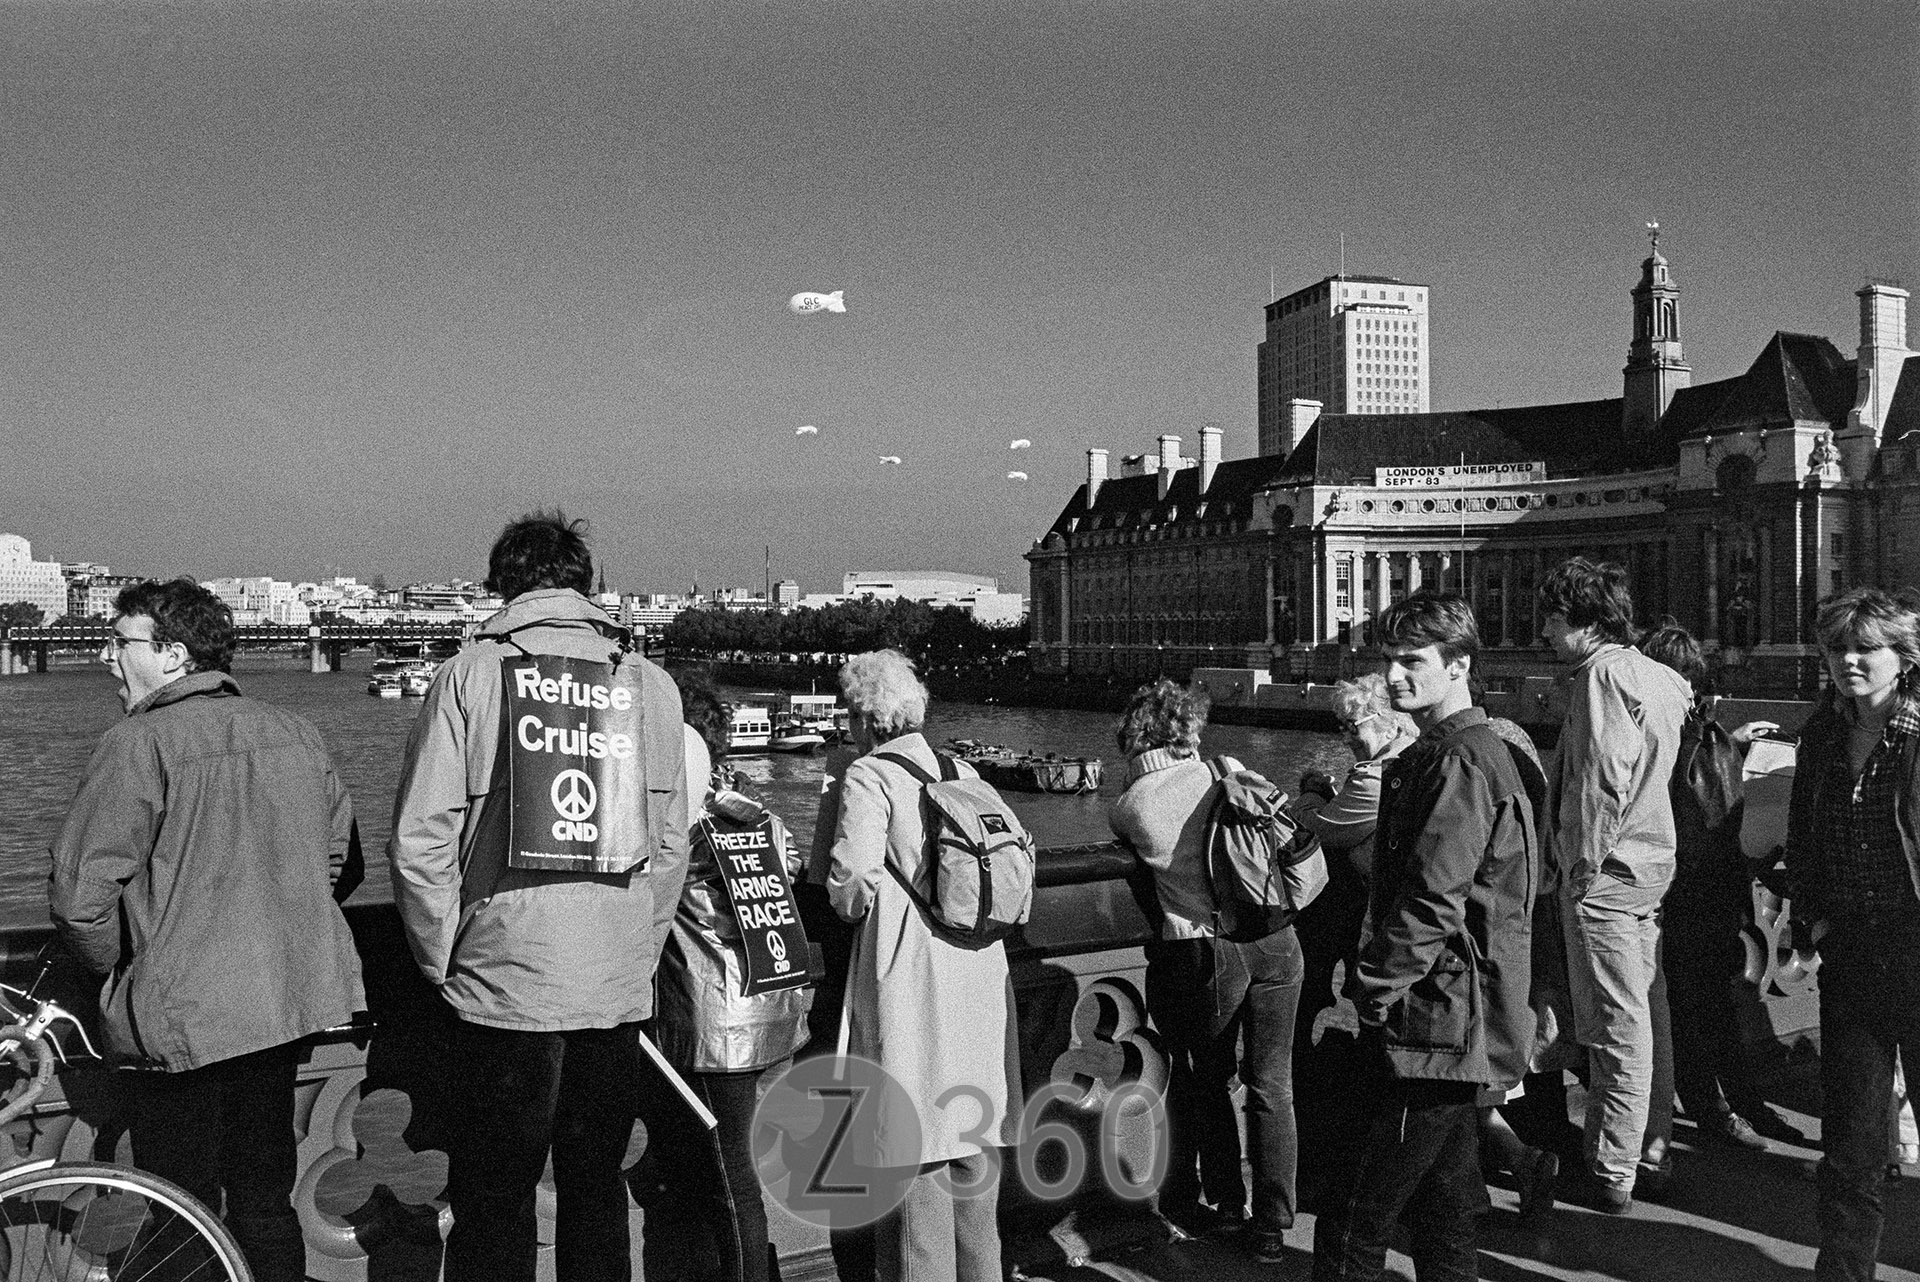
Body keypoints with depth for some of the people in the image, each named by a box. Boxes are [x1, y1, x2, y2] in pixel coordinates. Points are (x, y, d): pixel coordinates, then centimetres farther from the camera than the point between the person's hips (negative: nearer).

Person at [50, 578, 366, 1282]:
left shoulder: (139, 743, -14)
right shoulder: (296, 733, 5)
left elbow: (80, 891, -16)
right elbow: (342, 862, 11)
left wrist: (117, 966, 2)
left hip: (180, 1019, -6)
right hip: (290, 1005, 6)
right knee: (267, 1200, 20)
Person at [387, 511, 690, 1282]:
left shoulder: (472, 673, -3)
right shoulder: (649, 683, 4)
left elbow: (420, 841, -7)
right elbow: (671, 845, 5)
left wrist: (444, 960, 4)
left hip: (503, 983, -2)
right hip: (619, 991, 3)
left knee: (493, 1200, 9)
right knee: (596, 1189, 17)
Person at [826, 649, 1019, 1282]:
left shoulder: (868, 778, -10)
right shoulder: (964, 772, 8)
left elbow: (853, 887, -17)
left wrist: (850, 896, 4)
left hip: (909, 981, -7)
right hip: (979, 974, 7)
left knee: (914, 1142, 3)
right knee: (972, 1141, 18)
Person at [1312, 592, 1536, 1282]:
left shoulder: (1460, 762, -17)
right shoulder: (1448, 753, 16)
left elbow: (1433, 902, -23)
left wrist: (1374, 986, -14)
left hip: (1436, 1026, -11)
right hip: (1453, 1026, 11)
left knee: (1351, 1225, -7)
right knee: (1443, 1218, 20)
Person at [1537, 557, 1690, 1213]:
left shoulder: (1603, 673, -16)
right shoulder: (1653, 674, 13)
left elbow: (1604, 784, -22)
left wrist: (1582, 870, -16)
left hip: (1605, 870, -9)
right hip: (1650, 862, 10)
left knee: (1615, 1028, -3)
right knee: (1629, 1018, 17)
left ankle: (1611, 1178, 6)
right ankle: (1611, 1153, 30)